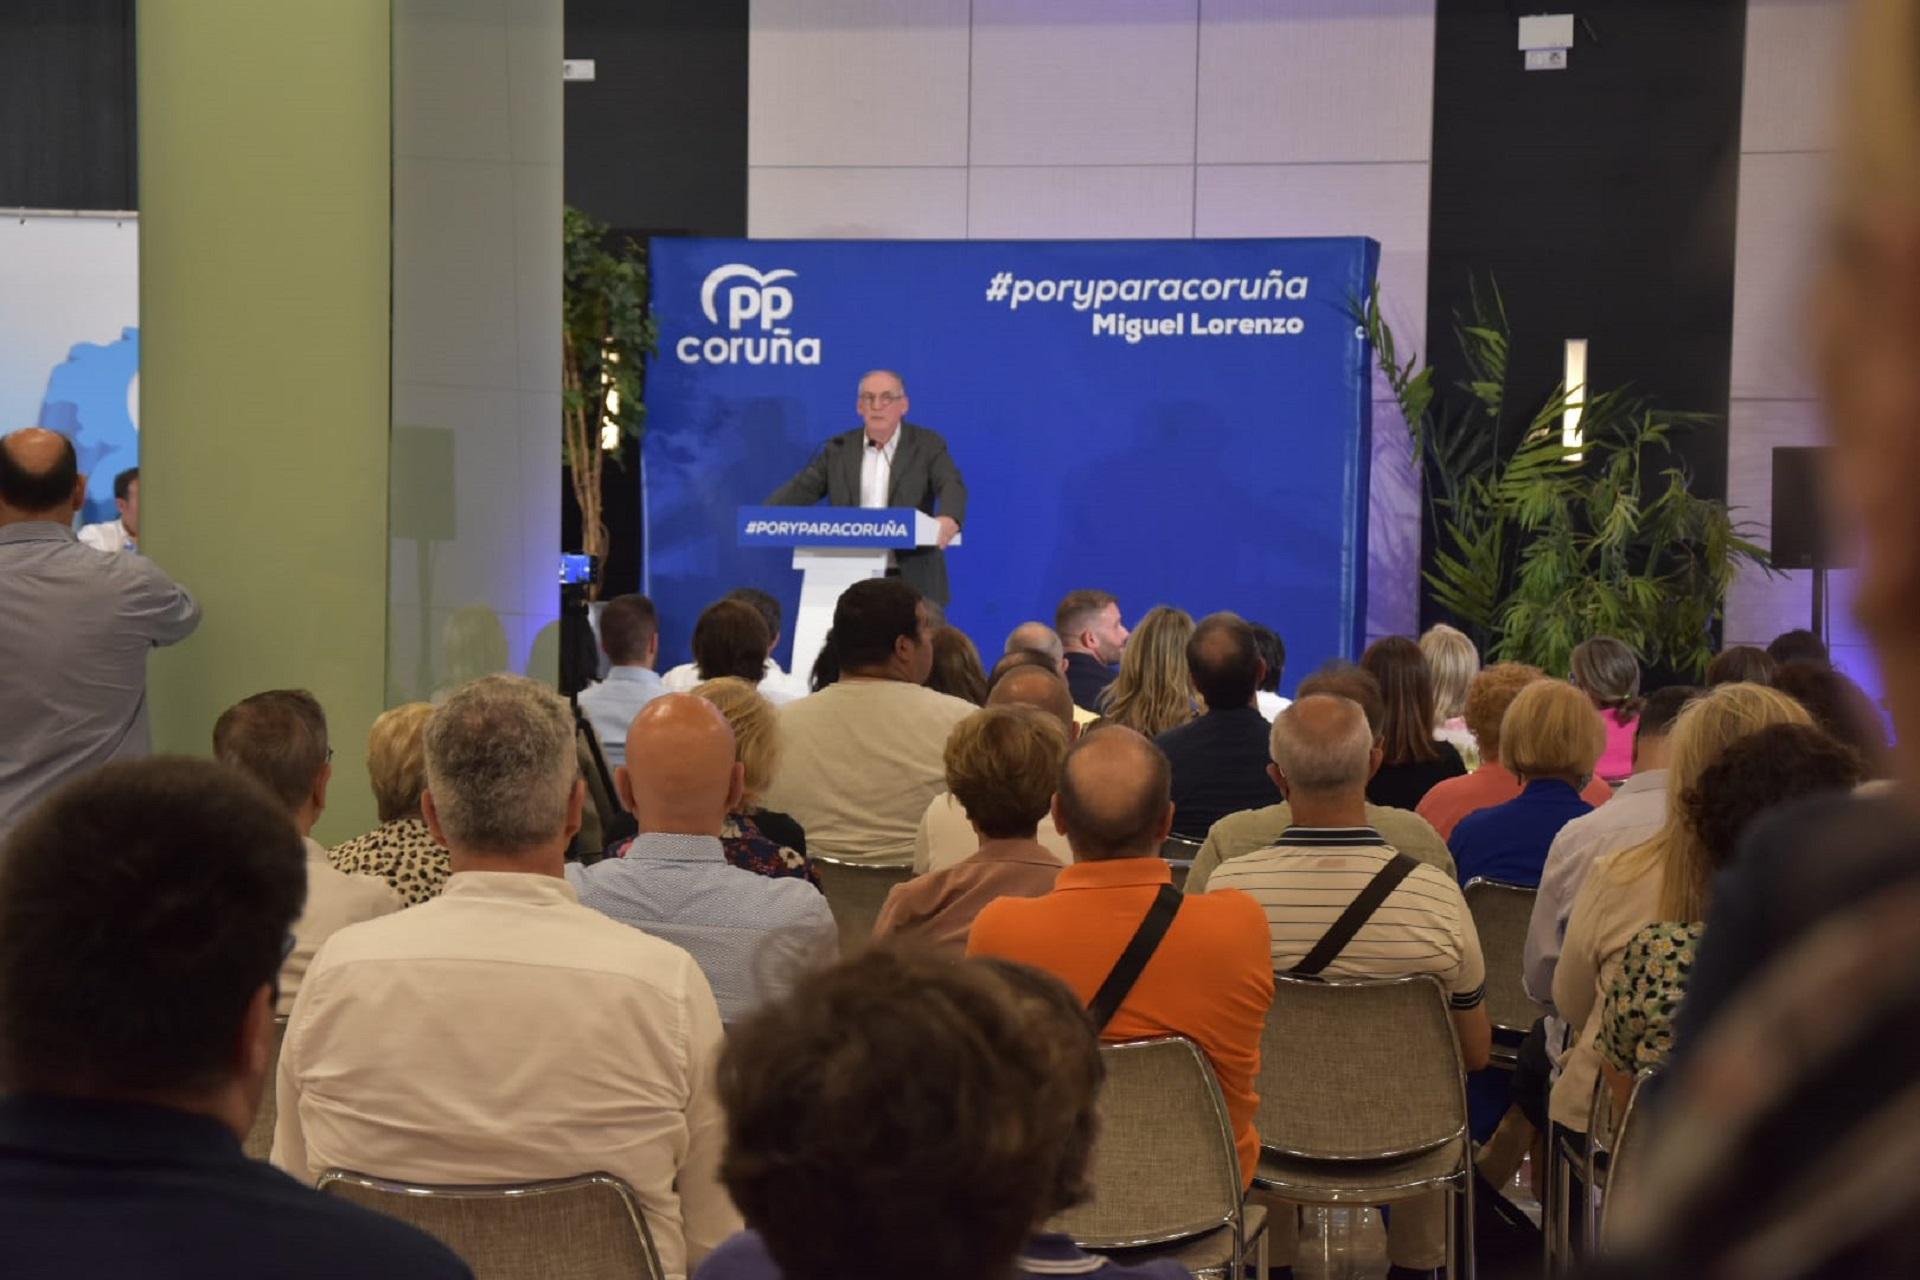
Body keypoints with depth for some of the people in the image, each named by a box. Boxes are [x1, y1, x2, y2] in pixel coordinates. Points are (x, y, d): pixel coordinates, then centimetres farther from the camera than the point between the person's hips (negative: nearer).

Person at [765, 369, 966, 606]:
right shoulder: (839, 448, 12)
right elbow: (803, 487, 5)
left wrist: (949, 519, -35)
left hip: (913, 581, -2)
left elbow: (952, 486, -11)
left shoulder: (928, 444, 4)